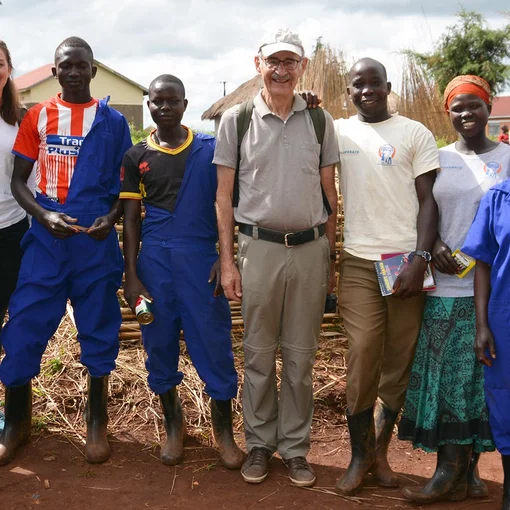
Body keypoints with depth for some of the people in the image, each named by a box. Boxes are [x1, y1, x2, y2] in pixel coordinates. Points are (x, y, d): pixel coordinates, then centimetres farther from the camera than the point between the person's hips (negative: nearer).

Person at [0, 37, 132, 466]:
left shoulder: (113, 121, 4)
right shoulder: (38, 117, 6)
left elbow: (126, 183, 8)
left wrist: (111, 217, -12)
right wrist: (44, 216, -13)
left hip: (97, 239, 0)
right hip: (47, 237, 1)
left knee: (99, 329, 7)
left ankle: (97, 420, 24)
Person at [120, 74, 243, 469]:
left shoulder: (210, 149, 3)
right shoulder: (136, 157, 7)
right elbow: (130, 219, 6)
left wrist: (225, 257, -7)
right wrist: (131, 276, 0)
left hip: (202, 258, -2)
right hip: (155, 260, 2)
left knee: (214, 344, 1)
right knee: (160, 344, 8)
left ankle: (224, 432, 16)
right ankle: (174, 427, 26)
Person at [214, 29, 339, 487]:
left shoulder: (320, 121, 6)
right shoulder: (236, 120, 2)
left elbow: (330, 194, 9)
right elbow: (225, 196, 3)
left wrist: (331, 258, 7)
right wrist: (227, 260, -1)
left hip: (310, 248, 1)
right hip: (258, 247, -1)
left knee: (301, 356, 8)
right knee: (259, 354, 7)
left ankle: (295, 448, 21)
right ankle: (259, 444, 22)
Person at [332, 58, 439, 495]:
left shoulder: (415, 134, 4)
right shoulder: (336, 131, 10)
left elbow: (428, 200, 1)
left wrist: (420, 259, -11)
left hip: (406, 259, 0)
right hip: (359, 262, 1)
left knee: (400, 360, 5)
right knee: (362, 356, -5)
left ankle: (380, 449, 20)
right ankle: (360, 455, 9)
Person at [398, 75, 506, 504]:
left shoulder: (506, 158, 4)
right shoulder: (438, 158, 10)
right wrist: (434, 245, -8)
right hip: (445, 286, 2)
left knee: (482, 375, 4)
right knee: (445, 375, 3)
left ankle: (468, 466, 16)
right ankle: (452, 469, 12)